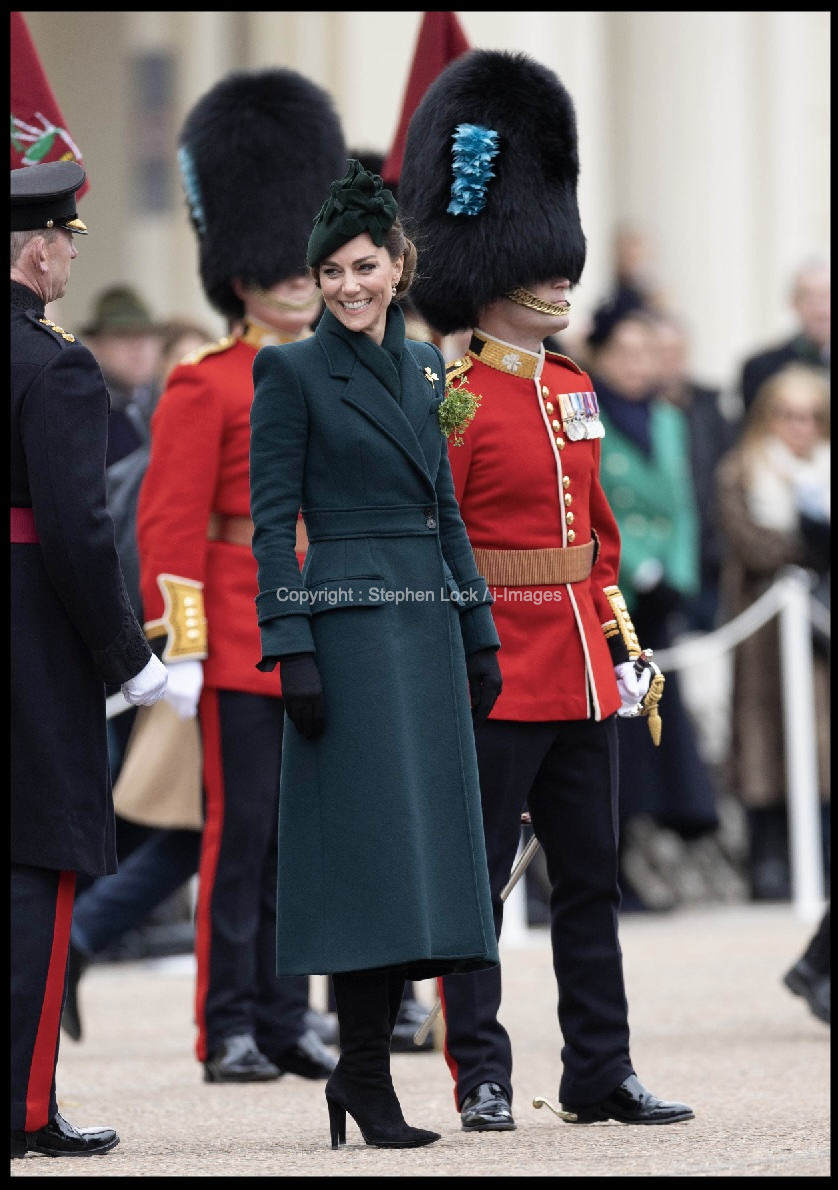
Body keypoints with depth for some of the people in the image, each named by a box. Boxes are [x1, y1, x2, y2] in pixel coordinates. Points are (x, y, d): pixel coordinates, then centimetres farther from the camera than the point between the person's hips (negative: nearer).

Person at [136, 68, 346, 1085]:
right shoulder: (205, 388, -5)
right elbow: (171, 525, -10)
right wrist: (178, 646, -16)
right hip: (243, 643, -6)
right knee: (241, 832, -4)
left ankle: (285, 1022, 14)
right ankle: (229, 1032, 0)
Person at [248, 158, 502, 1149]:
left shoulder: (422, 367, 14)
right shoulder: (293, 372, -4)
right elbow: (272, 521, -8)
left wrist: (479, 637, 15)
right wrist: (291, 650, -15)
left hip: (428, 630, 7)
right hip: (350, 630, -7)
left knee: (423, 843, 5)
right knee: (373, 844, -8)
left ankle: (363, 1068, 11)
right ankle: (363, 1077, -4)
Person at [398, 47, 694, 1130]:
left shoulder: (573, 389, 14)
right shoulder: (455, 402, -10)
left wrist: (623, 640, 17)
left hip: (581, 675, 8)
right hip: (495, 672, -8)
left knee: (590, 877, 10)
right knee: (476, 880, -1)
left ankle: (600, 1072, 15)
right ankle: (482, 1078, 4)